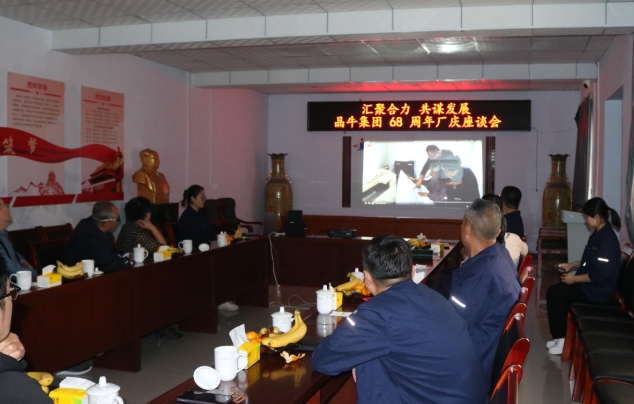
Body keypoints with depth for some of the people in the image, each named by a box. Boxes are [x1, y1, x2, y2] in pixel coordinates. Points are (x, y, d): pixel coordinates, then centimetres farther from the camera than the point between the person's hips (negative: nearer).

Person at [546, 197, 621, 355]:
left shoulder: (608, 240, -23)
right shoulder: (599, 234, 8)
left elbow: (600, 276, -26)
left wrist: (574, 279, -18)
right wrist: (572, 265, 8)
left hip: (599, 290, -10)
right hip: (591, 284, 10)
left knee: (555, 293, -14)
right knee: (555, 291, 2)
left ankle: (562, 339, -3)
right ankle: (560, 336, 9)